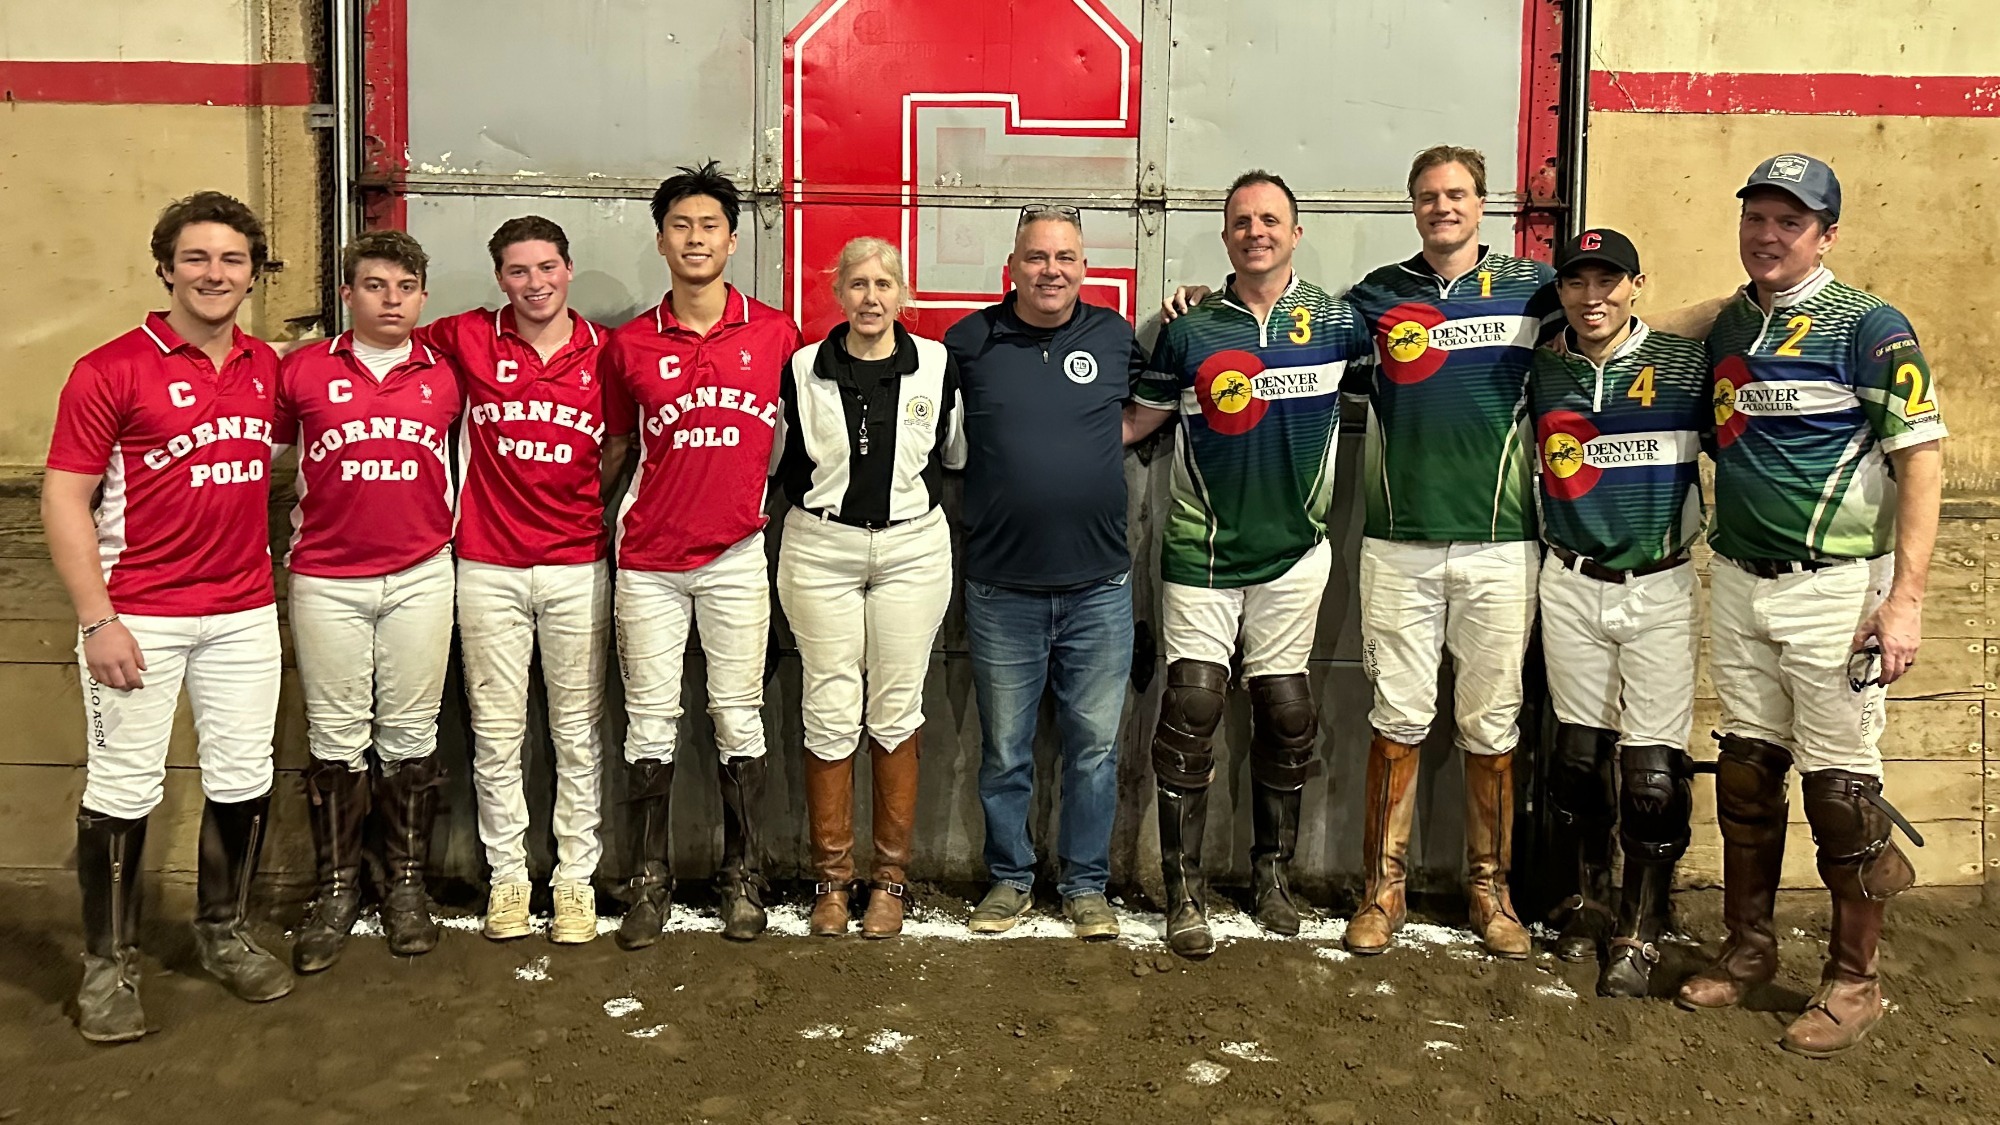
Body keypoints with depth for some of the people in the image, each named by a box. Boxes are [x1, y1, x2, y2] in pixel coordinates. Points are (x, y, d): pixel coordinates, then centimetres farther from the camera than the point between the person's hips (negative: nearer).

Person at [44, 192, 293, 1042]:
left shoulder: (266, 368, 7)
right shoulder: (112, 370, -8)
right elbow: (64, 500, -8)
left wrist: (269, 569, 11)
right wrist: (97, 620, -14)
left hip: (244, 613, 5)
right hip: (139, 617, -4)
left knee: (243, 780, 10)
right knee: (124, 790, 2)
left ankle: (225, 933, 29)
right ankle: (108, 964, 17)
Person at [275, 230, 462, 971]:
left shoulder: (444, 375, 5)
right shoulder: (303, 370, 1)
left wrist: (446, 524, 12)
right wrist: (294, 533, 8)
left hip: (421, 576, 1)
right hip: (326, 579, -1)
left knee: (410, 734, 6)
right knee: (336, 737, 4)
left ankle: (406, 886, 17)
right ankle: (336, 889, 15)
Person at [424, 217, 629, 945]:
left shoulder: (605, 351, 1)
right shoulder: (468, 339, 0)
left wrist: (588, 496, 6)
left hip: (577, 567, 0)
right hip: (489, 567, 0)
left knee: (578, 730, 7)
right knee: (496, 733, 7)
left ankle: (576, 877, 17)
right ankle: (508, 874, 20)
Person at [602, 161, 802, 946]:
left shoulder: (775, 333, 1)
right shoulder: (630, 344, 3)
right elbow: (618, 445, 15)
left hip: (737, 555, -1)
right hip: (649, 560, 1)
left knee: (739, 717, 5)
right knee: (651, 720, 4)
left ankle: (743, 877, 18)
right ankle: (649, 881, 16)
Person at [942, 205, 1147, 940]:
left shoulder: (1116, 337, 4)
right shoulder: (969, 342, 0)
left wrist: (1119, 433, 4)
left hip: (1099, 587, 1)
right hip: (1001, 590, -1)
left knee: (1094, 747, 8)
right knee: (1004, 750, 10)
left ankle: (1086, 885, 22)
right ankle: (1010, 879, 25)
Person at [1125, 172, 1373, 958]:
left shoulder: (1333, 320, 3)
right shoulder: (1190, 329, 2)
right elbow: (1139, 417, 9)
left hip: (1293, 550, 1)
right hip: (1202, 550, -1)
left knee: (1285, 713, 8)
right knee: (1192, 708, -7)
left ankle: (1273, 872, 27)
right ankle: (1184, 891, 5)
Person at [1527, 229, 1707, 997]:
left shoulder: (1684, 364, -4)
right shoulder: (1541, 371, 4)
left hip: (1659, 587, -2)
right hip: (1571, 586, 2)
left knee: (1654, 770, -3)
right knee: (1578, 752, 10)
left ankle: (1639, 933, 10)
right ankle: (1588, 905, 26)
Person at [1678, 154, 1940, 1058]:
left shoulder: (1868, 327, -7)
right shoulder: (1726, 325, 11)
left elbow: (1921, 461, -11)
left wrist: (1905, 598, -16)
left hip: (1834, 587, -5)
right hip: (1737, 580, 6)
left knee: (1841, 782, 0)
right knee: (1745, 770, 12)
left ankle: (1854, 982, 14)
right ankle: (1748, 949, 27)